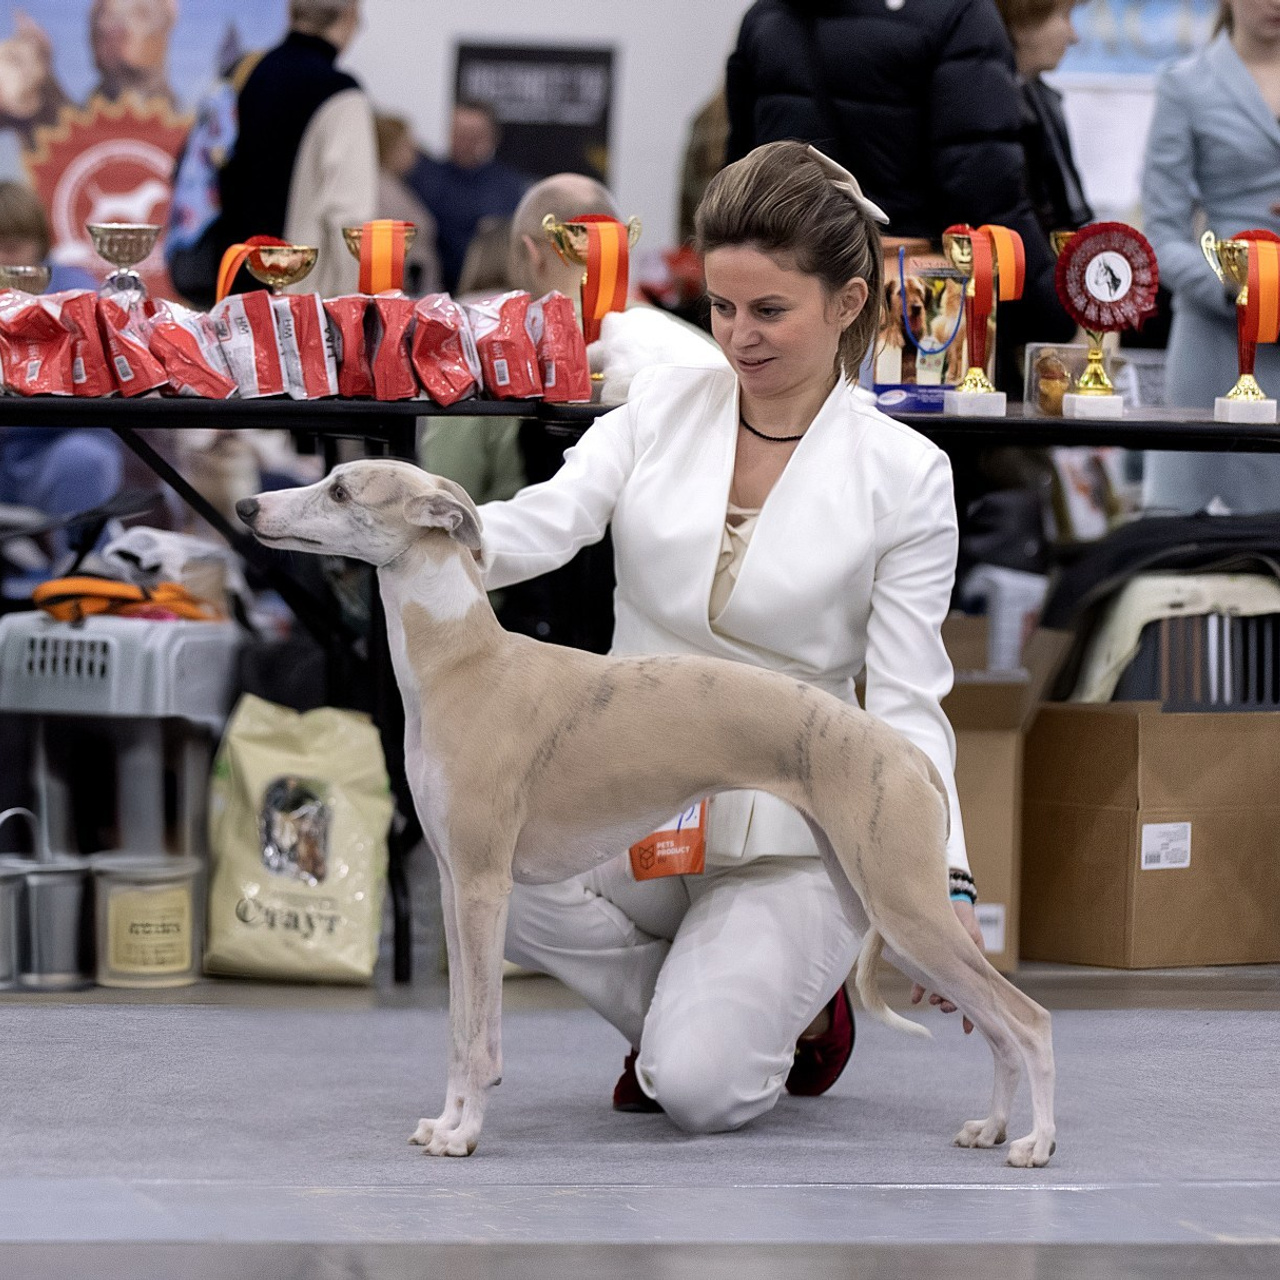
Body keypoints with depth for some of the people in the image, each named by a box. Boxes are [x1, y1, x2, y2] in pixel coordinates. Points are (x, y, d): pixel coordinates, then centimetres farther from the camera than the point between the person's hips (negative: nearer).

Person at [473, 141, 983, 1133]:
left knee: (702, 1089, -25)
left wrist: (947, 884, -19)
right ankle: (689, 1012, 2)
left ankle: (791, 1010, 14)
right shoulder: (663, 406, 4)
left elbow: (908, 707, -6)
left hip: (788, 840, -3)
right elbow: (545, 523, -11)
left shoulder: (905, 476, -4)